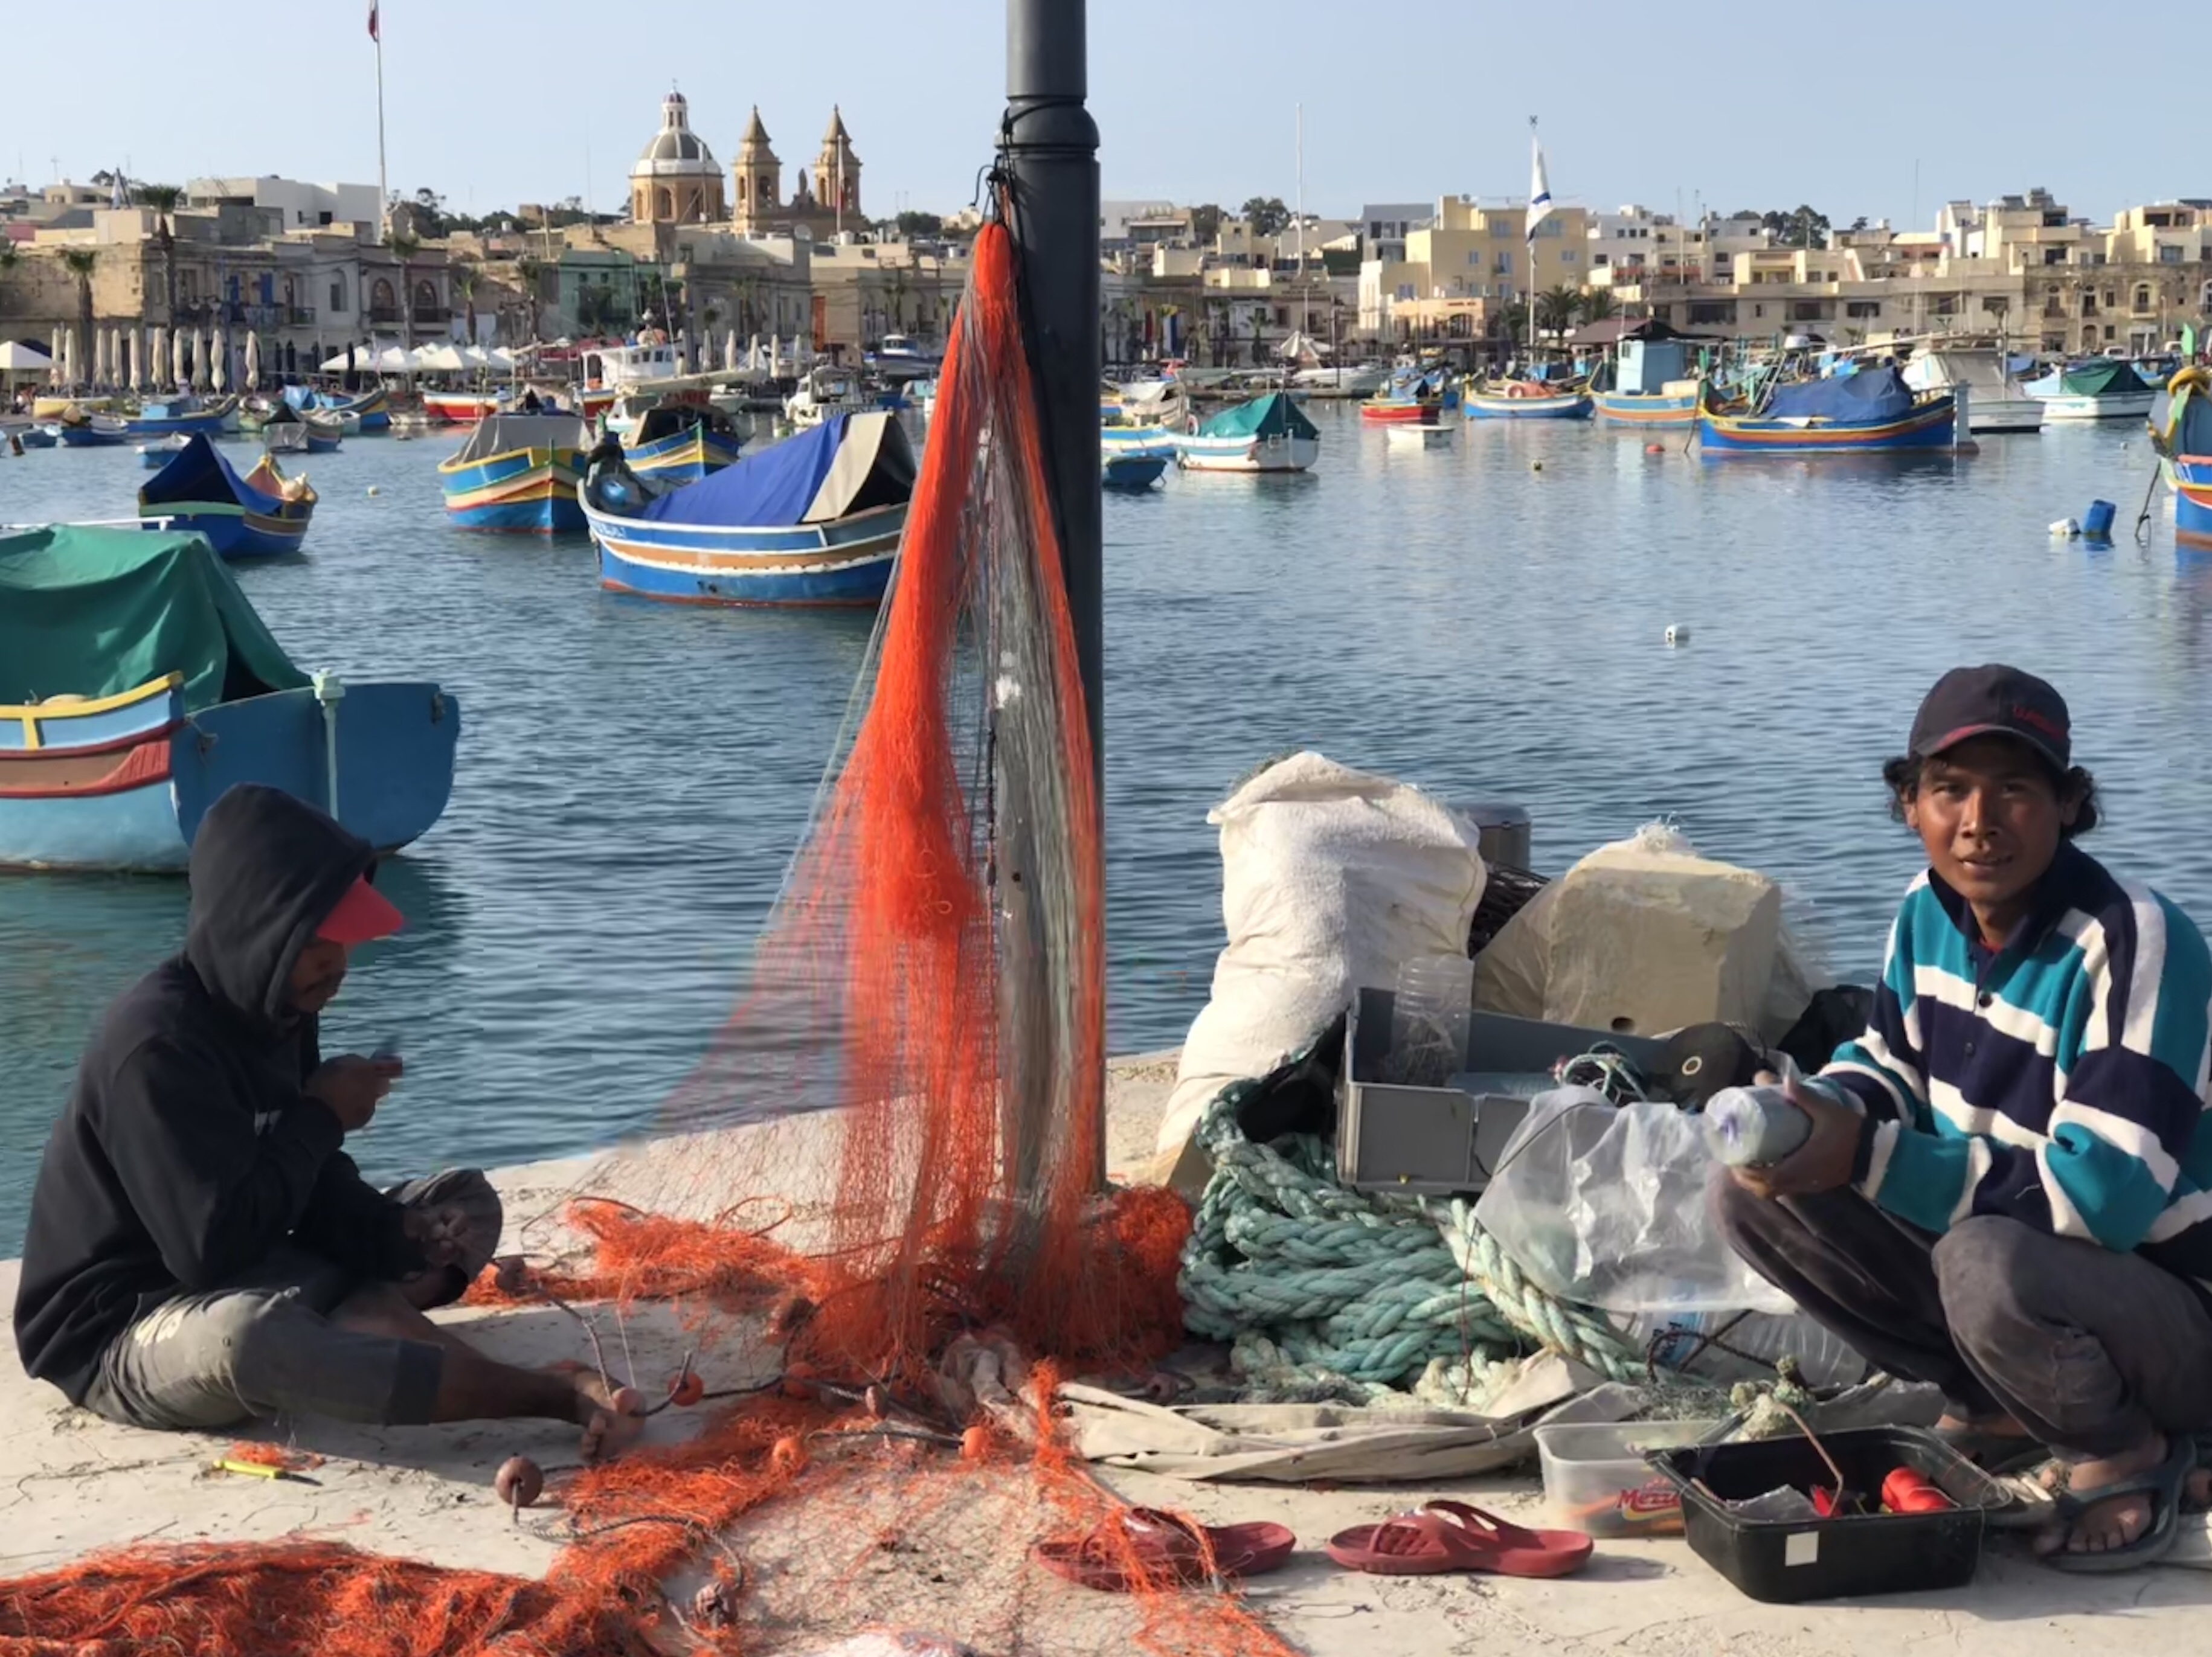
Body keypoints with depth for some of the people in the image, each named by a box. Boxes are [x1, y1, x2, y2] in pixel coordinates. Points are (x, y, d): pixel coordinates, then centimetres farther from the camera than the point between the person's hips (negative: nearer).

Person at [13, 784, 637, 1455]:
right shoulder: (158, 1044, -25)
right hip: (123, 1336, -9)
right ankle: (553, 1396, -38)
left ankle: (358, 1328, -24)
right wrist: (320, 1119, -18)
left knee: (466, 1201, 7)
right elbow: (213, 1249, -30)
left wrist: (399, 1238, -13)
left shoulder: (278, 1011, 2)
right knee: (251, 1332, -43)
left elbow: (319, 1194, 8)